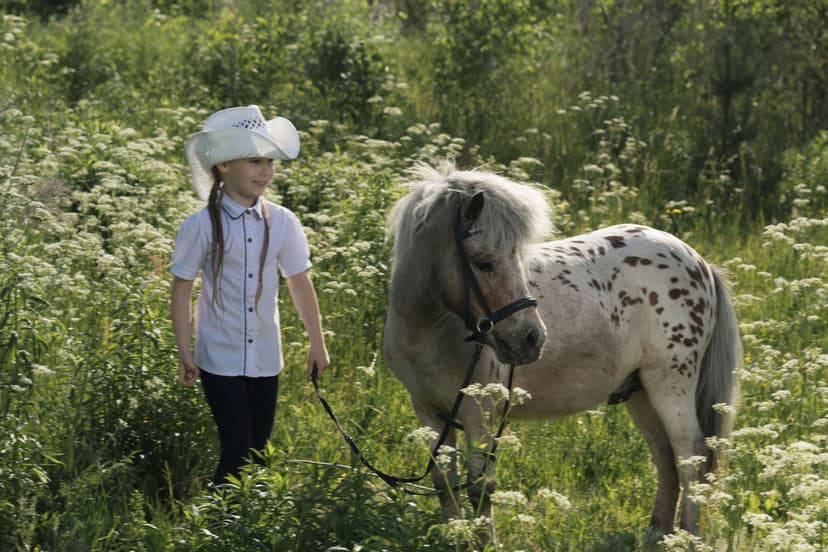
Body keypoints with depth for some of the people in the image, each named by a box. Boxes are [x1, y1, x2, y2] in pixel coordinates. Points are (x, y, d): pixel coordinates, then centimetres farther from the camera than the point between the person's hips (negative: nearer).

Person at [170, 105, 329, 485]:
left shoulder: (282, 223, -1)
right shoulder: (202, 226, -10)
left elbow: (300, 284, 8)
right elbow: (182, 290, -4)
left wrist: (317, 343, 11)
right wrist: (184, 354, -5)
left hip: (265, 359, 4)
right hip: (220, 360, -4)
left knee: (258, 452, 9)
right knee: (237, 451, -9)